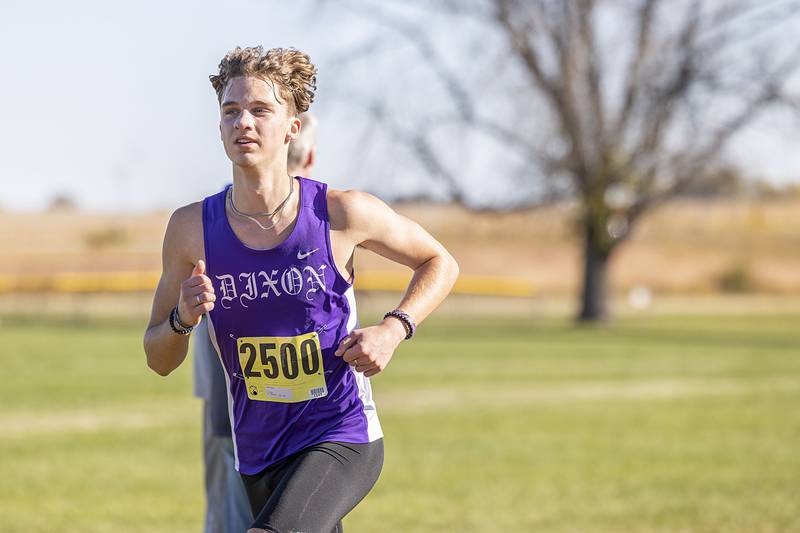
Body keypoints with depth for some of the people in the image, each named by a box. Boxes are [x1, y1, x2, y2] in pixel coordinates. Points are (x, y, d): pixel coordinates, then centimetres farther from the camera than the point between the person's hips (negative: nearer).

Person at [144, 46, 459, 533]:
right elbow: (160, 360, 4)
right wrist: (182, 319, -18)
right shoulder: (192, 228, -5)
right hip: (258, 454, 4)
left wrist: (393, 329, -9)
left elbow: (439, 263, 8)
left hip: (343, 439, -4)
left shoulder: (341, 213, -10)